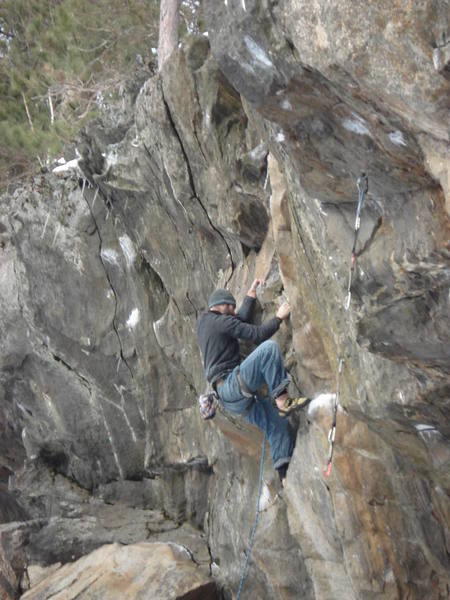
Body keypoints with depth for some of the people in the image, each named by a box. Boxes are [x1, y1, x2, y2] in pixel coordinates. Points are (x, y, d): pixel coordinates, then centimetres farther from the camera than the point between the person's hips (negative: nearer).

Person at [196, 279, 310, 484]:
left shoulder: (203, 322, 21)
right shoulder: (221, 321, -6)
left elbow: (242, 321, 24)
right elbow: (257, 334, -12)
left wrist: (251, 293, 26)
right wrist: (279, 317, -1)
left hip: (231, 397, 10)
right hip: (232, 385, -10)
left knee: (278, 424, 9)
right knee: (269, 347, -24)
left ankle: (285, 476, 6)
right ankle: (282, 400, -26)